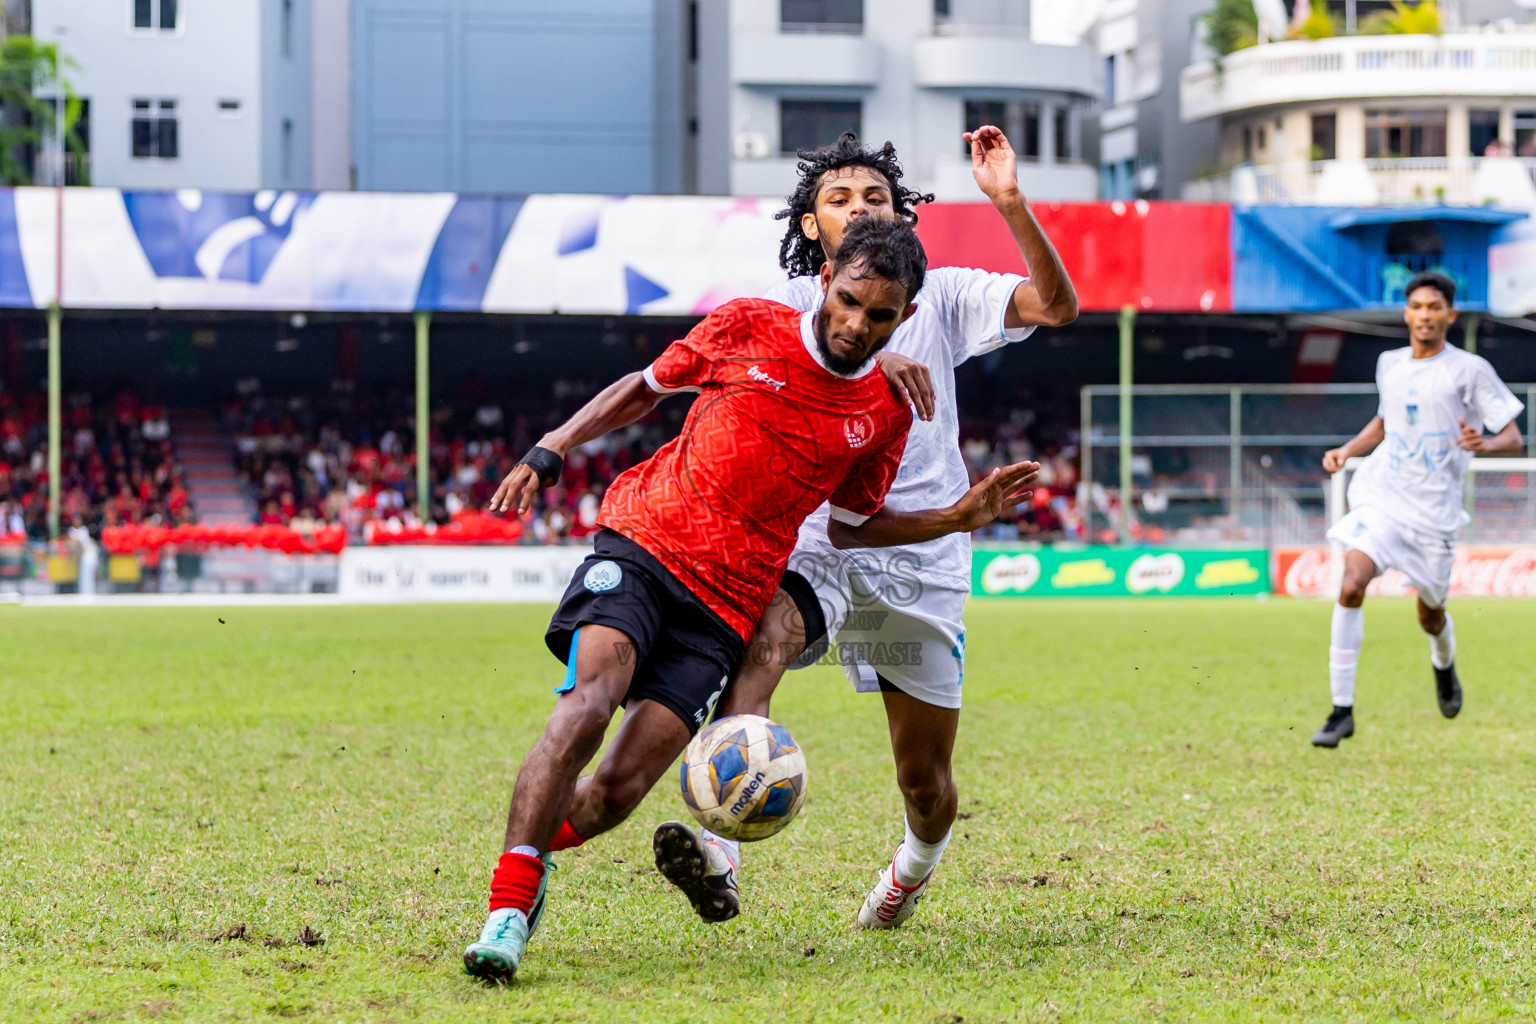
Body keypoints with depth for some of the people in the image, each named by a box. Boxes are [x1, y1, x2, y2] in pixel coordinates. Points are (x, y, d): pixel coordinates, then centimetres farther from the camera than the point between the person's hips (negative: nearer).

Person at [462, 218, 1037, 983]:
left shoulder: (886, 412, 8)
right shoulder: (748, 328, 3)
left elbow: (848, 526, 21)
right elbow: (645, 388, 17)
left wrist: (961, 517, 11)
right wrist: (548, 453, 8)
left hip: (725, 608, 2)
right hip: (641, 545, -2)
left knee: (620, 789, -11)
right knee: (588, 703, -29)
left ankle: (532, 855, 20)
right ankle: (507, 907, -27)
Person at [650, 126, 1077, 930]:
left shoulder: (939, 297, 11)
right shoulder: (788, 305, 10)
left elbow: (1056, 305, 0)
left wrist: (1009, 202, -13)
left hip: (922, 558, 2)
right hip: (815, 540, -2)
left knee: (925, 774, 6)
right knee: (762, 636, -36)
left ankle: (914, 866, 42)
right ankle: (720, 850, -51)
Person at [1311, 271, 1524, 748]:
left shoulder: (1470, 370, -6)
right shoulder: (1389, 365, 8)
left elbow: (1513, 437, -6)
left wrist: (1484, 444, -28)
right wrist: (1347, 450, 11)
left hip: (1434, 509, -2)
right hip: (1381, 497, 2)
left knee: (1430, 616, 12)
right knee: (1351, 585, -21)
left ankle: (1444, 665, 51)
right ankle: (1342, 710, -16)